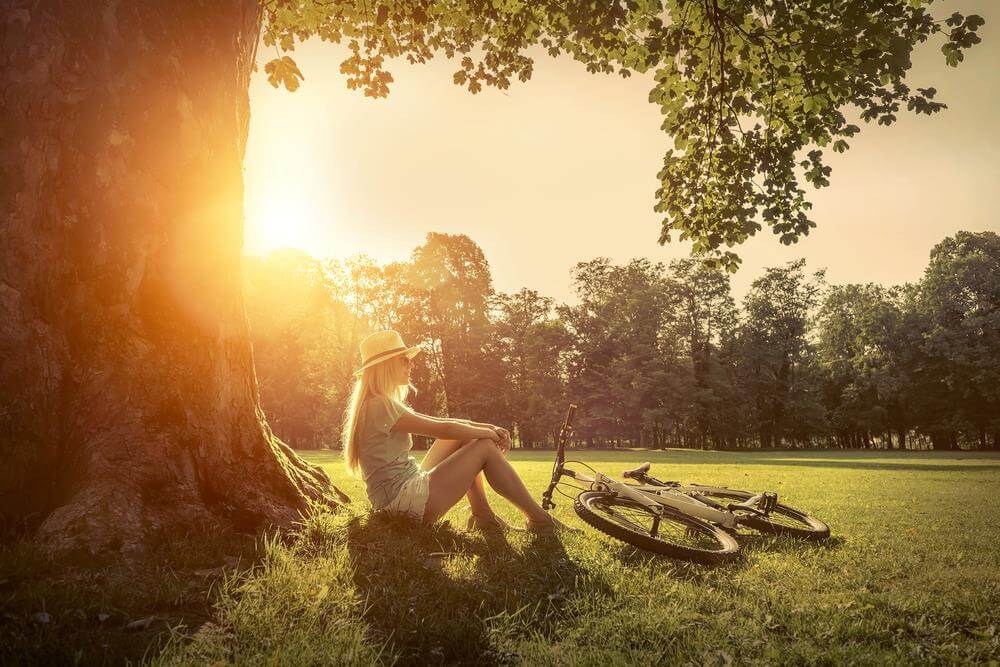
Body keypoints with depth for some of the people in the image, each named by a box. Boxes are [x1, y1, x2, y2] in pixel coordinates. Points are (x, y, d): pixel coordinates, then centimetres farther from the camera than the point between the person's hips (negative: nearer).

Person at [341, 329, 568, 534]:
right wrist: (489, 433, -3)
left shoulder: (384, 403, 16)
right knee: (485, 447, -6)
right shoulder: (379, 405, -17)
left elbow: (441, 424, 12)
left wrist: (489, 427, 2)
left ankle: (483, 517, 12)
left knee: (462, 433, 12)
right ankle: (540, 521, 5)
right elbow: (442, 429, -18)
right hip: (404, 501, -10)